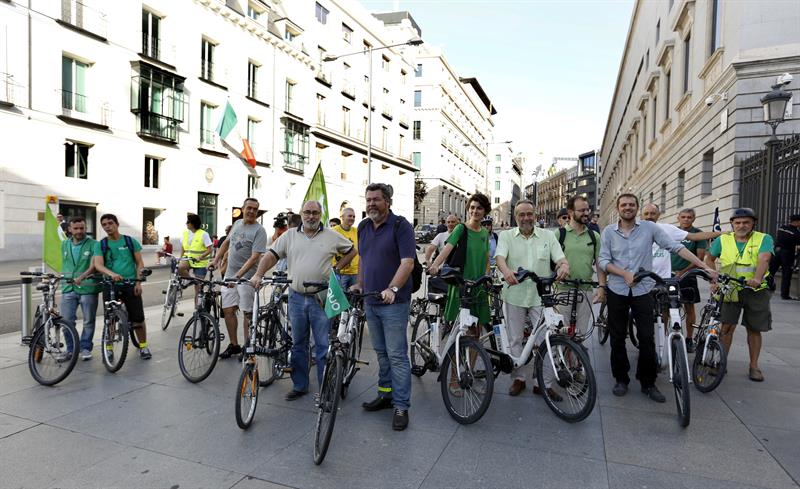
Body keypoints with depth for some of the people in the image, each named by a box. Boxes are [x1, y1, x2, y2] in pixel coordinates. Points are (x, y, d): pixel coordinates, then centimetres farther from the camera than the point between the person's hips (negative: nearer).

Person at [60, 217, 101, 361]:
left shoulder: (94, 244, -6)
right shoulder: (64, 244, 11)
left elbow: (94, 266, -18)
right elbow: (63, 264, 25)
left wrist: (81, 277, -32)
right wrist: (62, 279, 20)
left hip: (88, 288, -4)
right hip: (68, 289, 4)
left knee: (89, 321, 5)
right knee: (67, 320, 4)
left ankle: (85, 348, 19)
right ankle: (71, 349, 18)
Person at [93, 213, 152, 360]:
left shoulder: (131, 241, 4)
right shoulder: (101, 244, 5)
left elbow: (139, 263, 3)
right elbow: (98, 264, -10)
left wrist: (138, 282, -8)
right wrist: (112, 274, -30)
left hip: (130, 284, -1)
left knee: (138, 318, 0)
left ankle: (143, 347, 13)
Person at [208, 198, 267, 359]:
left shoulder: (259, 230, -13)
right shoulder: (237, 223, 10)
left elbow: (255, 257, -21)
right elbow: (226, 242, 25)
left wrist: (238, 275, -28)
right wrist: (215, 260, 17)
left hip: (246, 276, -7)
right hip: (230, 274, 7)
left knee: (247, 312, 0)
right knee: (228, 310, 7)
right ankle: (234, 345, 19)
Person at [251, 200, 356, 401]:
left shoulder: (332, 236, 1)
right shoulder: (289, 236, 5)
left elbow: (351, 250, 12)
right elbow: (270, 255, 0)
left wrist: (336, 268, 2)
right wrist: (258, 275, -15)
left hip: (321, 299, -2)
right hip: (296, 297, 3)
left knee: (323, 346, 2)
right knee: (298, 345, 13)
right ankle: (299, 386, 27)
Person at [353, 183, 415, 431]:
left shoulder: (401, 226, -10)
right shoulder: (363, 227, 11)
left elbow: (407, 262, -19)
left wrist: (392, 289, -29)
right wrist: (359, 284, 14)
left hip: (394, 302, -7)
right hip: (370, 301, 7)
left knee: (397, 355, -3)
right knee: (381, 352, 17)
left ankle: (401, 406, 7)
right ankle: (385, 395, 30)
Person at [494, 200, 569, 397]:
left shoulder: (548, 236, 7)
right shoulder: (506, 236, 3)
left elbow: (560, 257, -3)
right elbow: (500, 256, -14)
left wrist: (564, 266, -28)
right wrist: (506, 271, -37)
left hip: (541, 296, 0)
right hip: (514, 295, 0)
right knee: (515, 339, 10)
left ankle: (543, 383, 14)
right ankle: (519, 378, 27)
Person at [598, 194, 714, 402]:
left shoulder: (649, 228, -1)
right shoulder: (608, 232, 0)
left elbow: (676, 247, -5)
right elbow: (603, 261, -4)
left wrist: (704, 266, -11)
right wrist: (624, 273, -18)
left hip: (643, 291, -1)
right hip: (617, 292, 1)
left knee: (647, 338, 1)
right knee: (618, 338, 8)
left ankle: (648, 383, 16)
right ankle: (621, 379, 22)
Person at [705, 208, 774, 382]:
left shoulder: (764, 239, -3)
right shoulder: (723, 240, 4)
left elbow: (764, 259, -20)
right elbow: (709, 258, 14)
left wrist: (757, 279, -38)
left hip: (756, 291, 0)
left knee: (754, 329, 9)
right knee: (727, 326, -5)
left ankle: (754, 366, 23)